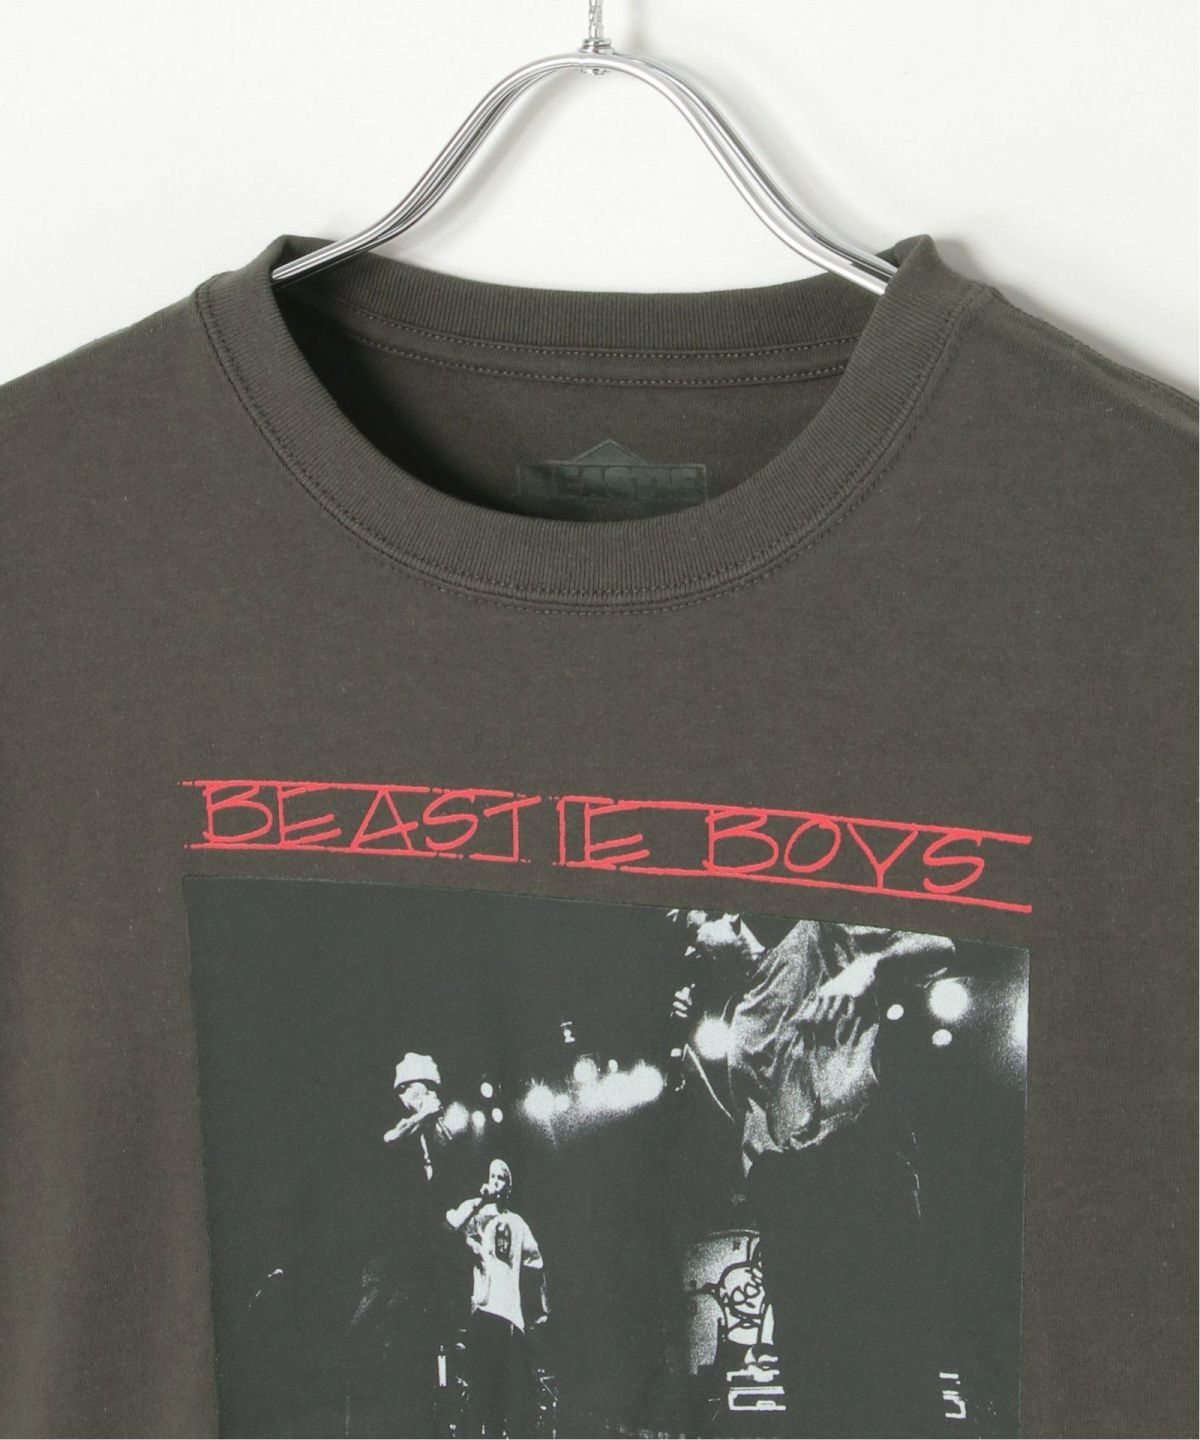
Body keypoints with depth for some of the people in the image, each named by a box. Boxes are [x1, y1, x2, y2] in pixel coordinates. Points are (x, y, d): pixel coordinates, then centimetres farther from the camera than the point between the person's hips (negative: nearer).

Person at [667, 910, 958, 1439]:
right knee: (807, 1363, 2)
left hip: (857, 1154, -6)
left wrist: (867, 966, -13)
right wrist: (691, 1045, 19)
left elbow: (939, 947, 5)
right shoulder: (733, 1016, 28)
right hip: (783, 1192, 6)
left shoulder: (814, 941, 12)